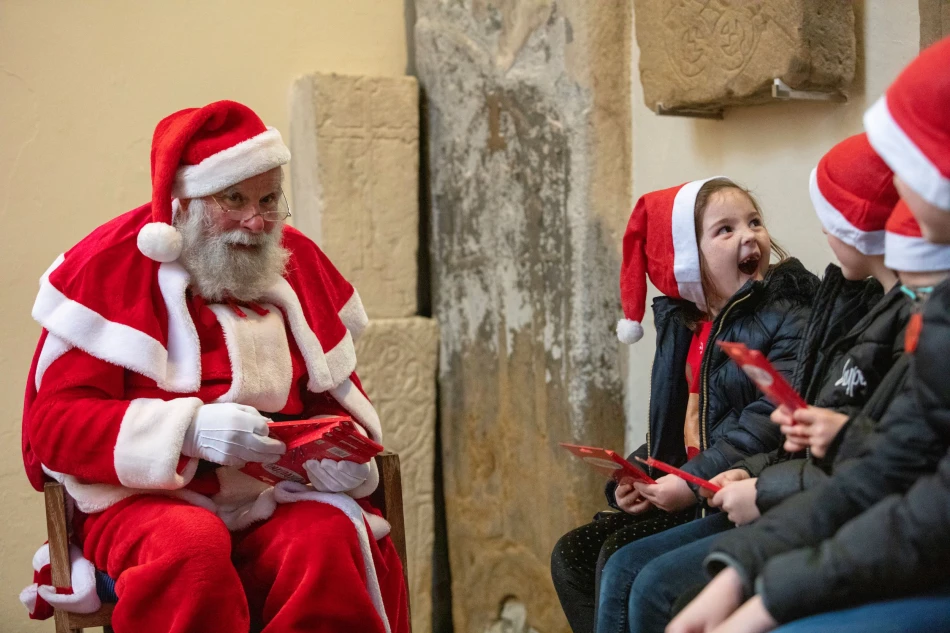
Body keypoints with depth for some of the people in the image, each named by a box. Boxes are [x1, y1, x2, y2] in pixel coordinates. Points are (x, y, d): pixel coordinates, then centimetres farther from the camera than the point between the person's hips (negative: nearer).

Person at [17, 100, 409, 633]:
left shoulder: (299, 262, 11)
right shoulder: (110, 266, -1)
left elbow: (339, 398, 18)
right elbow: (56, 420, -7)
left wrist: (345, 453, -7)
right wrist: (190, 428, -22)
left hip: (277, 499, 3)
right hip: (145, 495, -2)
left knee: (331, 541, -29)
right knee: (192, 547, -36)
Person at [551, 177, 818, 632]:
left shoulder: (787, 317, -10)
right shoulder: (682, 326, 13)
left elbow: (773, 417, -23)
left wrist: (695, 482, -26)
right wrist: (632, 478, 2)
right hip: (680, 491, 8)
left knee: (622, 558, -19)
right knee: (572, 554, 2)